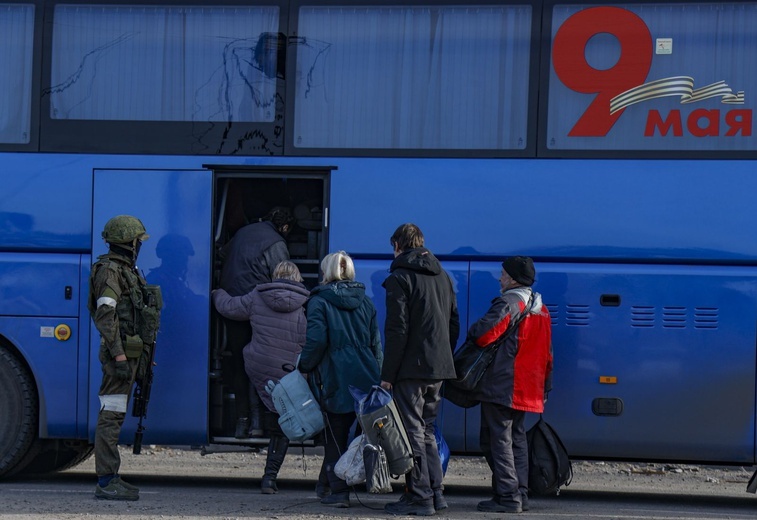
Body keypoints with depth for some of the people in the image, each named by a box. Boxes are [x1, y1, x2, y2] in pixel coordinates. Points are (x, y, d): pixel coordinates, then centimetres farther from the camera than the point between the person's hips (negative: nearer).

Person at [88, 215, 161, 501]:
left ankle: (109, 478, 16)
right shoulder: (110, 270, -11)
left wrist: (141, 357, 23)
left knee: (115, 415, 12)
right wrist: (119, 356, -24)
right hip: (121, 351, -10)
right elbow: (106, 315, -19)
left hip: (129, 353, 10)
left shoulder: (127, 270, 20)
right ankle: (107, 481, -11)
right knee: (111, 415, -10)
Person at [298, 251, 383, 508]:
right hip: (367, 377, 4)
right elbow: (376, 342, 13)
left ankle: (339, 491, 1)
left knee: (336, 436, 3)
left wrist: (304, 367, 1)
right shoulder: (364, 301, 13)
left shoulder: (319, 301, -2)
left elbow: (316, 340, -13)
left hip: (337, 379, -4)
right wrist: (378, 376, 17)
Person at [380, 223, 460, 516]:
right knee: (427, 430, 15)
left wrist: (387, 375, -12)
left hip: (411, 369, -7)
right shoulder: (442, 276, 15)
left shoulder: (399, 278, -8)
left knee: (412, 431, -3)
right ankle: (435, 493, 15)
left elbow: (397, 330, -14)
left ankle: (420, 496, -4)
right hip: (439, 369, 7)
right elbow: (454, 324, 17)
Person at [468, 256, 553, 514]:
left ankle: (507, 496, -9)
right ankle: (520, 495, 14)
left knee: (498, 439, -6)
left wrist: (472, 331, -1)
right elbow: (547, 354, 20)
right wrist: (545, 387, 24)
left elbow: (483, 334, -24)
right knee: (517, 439, 15)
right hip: (527, 391, 9)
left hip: (502, 386, -9)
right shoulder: (540, 308, 17)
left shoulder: (510, 303, -12)